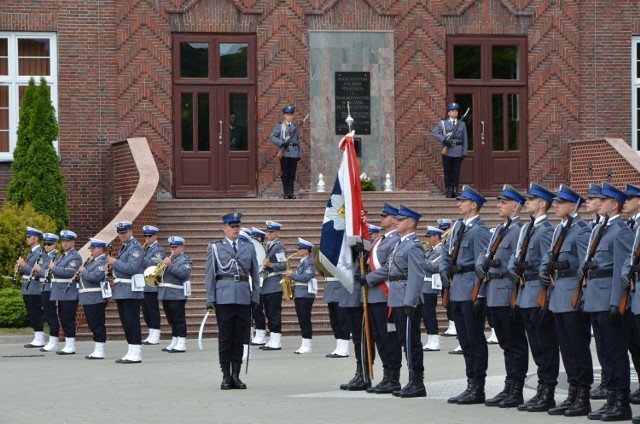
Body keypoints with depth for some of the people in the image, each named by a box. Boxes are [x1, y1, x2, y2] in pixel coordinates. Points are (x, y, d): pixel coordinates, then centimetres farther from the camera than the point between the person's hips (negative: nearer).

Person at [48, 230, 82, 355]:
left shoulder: (75, 257, -11)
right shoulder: (64, 256, 20)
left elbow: (68, 272, -24)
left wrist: (54, 268, -14)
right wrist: (53, 269, 5)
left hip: (69, 294, -10)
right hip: (62, 293, 10)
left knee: (68, 320, -8)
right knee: (63, 319, 11)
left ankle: (70, 346, -5)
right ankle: (67, 345, 17)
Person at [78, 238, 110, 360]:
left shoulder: (102, 262, -13)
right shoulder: (93, 261, 17)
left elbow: (94, 277, -26)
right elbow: (88, 275, 26)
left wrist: (83, 271, -12)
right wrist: (81, 271, 7)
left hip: (96, 299, -10)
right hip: (89, 298, 10)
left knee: (97, 325, -6)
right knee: (93, 325, 12)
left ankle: (99, 351, -4)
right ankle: (96, 350, 17)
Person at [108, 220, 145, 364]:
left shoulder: (135, 247, -11)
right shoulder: (124, 247, 19)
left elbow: (132, 268, -22)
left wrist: (115, 262, -13)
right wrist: (113, 269, 7)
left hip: (131, 291, -10)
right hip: (121, 291, 10)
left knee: (132, 322, -8)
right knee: (126, 323, 11)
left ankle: (135, 354, -7)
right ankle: (131, 353, 15)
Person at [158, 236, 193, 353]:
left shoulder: (185, 260, -2)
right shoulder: (169, 259, 20)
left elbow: (184, 273, -19)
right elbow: (162, 272, 24)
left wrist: (170, 265, -21)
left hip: (177, 295, -8)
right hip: (166, 294, 8)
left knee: (179, 319, -7)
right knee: (172, 320, 12)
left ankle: (181, 344, -7)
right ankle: (174, 342, 19)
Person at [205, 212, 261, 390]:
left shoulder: (249, 247, 12)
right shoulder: (215, 247, 5)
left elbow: (255, 274, 13)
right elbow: (209, 274, 3)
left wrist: (255, 297, 5)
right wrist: (210, 300, -4)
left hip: (244, 298, 2)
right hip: (224, 298, -2)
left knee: (240, 337, 4)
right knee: (225, 337, 0)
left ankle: (236, 375, 11)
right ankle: (226, 376, 5)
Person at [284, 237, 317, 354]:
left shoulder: (309, 262, -11)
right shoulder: (302, 262, 18)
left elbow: (306, 277, -20)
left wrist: (292, 274, -13)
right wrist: (291, 275, 7)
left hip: (306, 295, -10)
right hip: (300, 294, 10)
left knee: (305, 320, -8)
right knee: (302, 320, 9)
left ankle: (307, 345, -7)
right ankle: (305, 345, 12)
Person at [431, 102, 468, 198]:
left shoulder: (462, 124, 11)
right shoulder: (443, 123, 5)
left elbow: (465, 139, 10)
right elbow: (434, 133, -6)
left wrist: (464, 152, 3)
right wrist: (444, 140, -18)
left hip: (458, 151, 1)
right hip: (447, 151, -1)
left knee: (456, 171, 2)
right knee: (447, 171, 1)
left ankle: (455, 190, 6)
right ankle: (448, 190, 7)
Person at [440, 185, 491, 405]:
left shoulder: (479, 230, -13)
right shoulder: (458, 226, 14)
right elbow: (446, 249, 24)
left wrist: (480, 296, -19)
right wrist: (444, 269, 5)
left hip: (471, 293, -9)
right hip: (457, 293, 9)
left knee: (475, 340, -3)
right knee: (465, 341, 12)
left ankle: (477, 389, 2)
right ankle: (471, 385, 18)